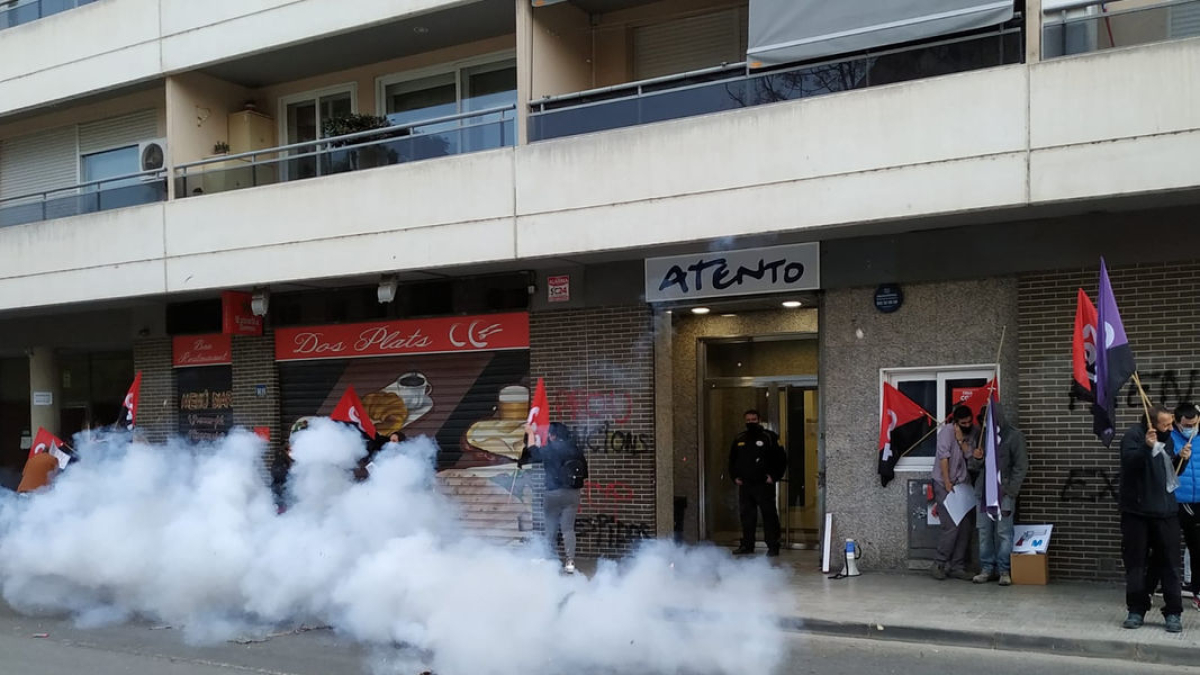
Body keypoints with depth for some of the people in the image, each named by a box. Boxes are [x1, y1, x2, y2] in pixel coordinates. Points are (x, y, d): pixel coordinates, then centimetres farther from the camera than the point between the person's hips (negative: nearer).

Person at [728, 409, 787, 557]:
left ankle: (773, 546, -2)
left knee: (769, 515, -5)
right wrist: (735, 476, 12)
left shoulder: (769, 437, -1)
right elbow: (732, 460, 24)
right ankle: (747, 545, 16)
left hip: (763, 484, -5)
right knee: (747, 515, 9)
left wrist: (774, 476, -8)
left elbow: (781, 459, -2)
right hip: (744, 484, 5)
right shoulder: (739, 439, 14)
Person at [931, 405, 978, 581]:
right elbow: (944, 458, -15)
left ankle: (957, 567, 11)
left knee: (966, 528, 3)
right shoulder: (946, 432, -11)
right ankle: (938, 565, 0)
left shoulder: (974, 432, 5)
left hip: (964, 484, 6)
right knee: (952, 527, -12)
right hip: (945, 484, -6)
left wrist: (961, 439, -14)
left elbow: (970, 455, -4)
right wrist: (947, 483, -18)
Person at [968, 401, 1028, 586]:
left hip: (1003, 491, -5)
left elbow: (1021, 467, -4)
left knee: (1003, 531, -6)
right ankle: (987, 569, 11)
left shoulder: (1014, 436, -2)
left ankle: (1004, 570, 0)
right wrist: (976, 459, -6)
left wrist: (1010, 492, -11)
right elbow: (973, 466, 18)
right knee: (984, 531, 5)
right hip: (983, 490, 5)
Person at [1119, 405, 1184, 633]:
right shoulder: (1134, 435, -8)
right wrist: (1146, 447, -37)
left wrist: (1182, 459, 8)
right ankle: (1137, 610, 13)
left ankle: (1173, 612, 6)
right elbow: (1129, 463, -26)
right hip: (1136, 511, -4)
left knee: (1169, 563, 1)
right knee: (1135, 563, 3)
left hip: (1166, 511, 4)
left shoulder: (1167, 439, 12)